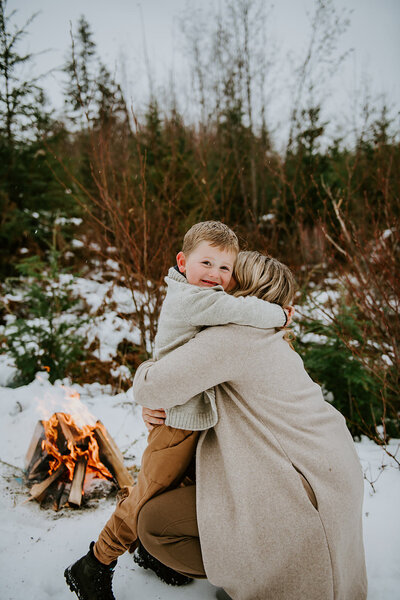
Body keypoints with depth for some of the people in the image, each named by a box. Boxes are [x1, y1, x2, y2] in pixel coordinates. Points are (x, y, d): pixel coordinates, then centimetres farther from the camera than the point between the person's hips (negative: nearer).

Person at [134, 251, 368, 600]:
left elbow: (150, 388, -19)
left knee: (153, 524, -5)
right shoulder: (272, 340, 16)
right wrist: (158, 411, 7)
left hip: (300, 492, -10)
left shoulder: (232, 336, -15)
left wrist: (145, 371, 6)